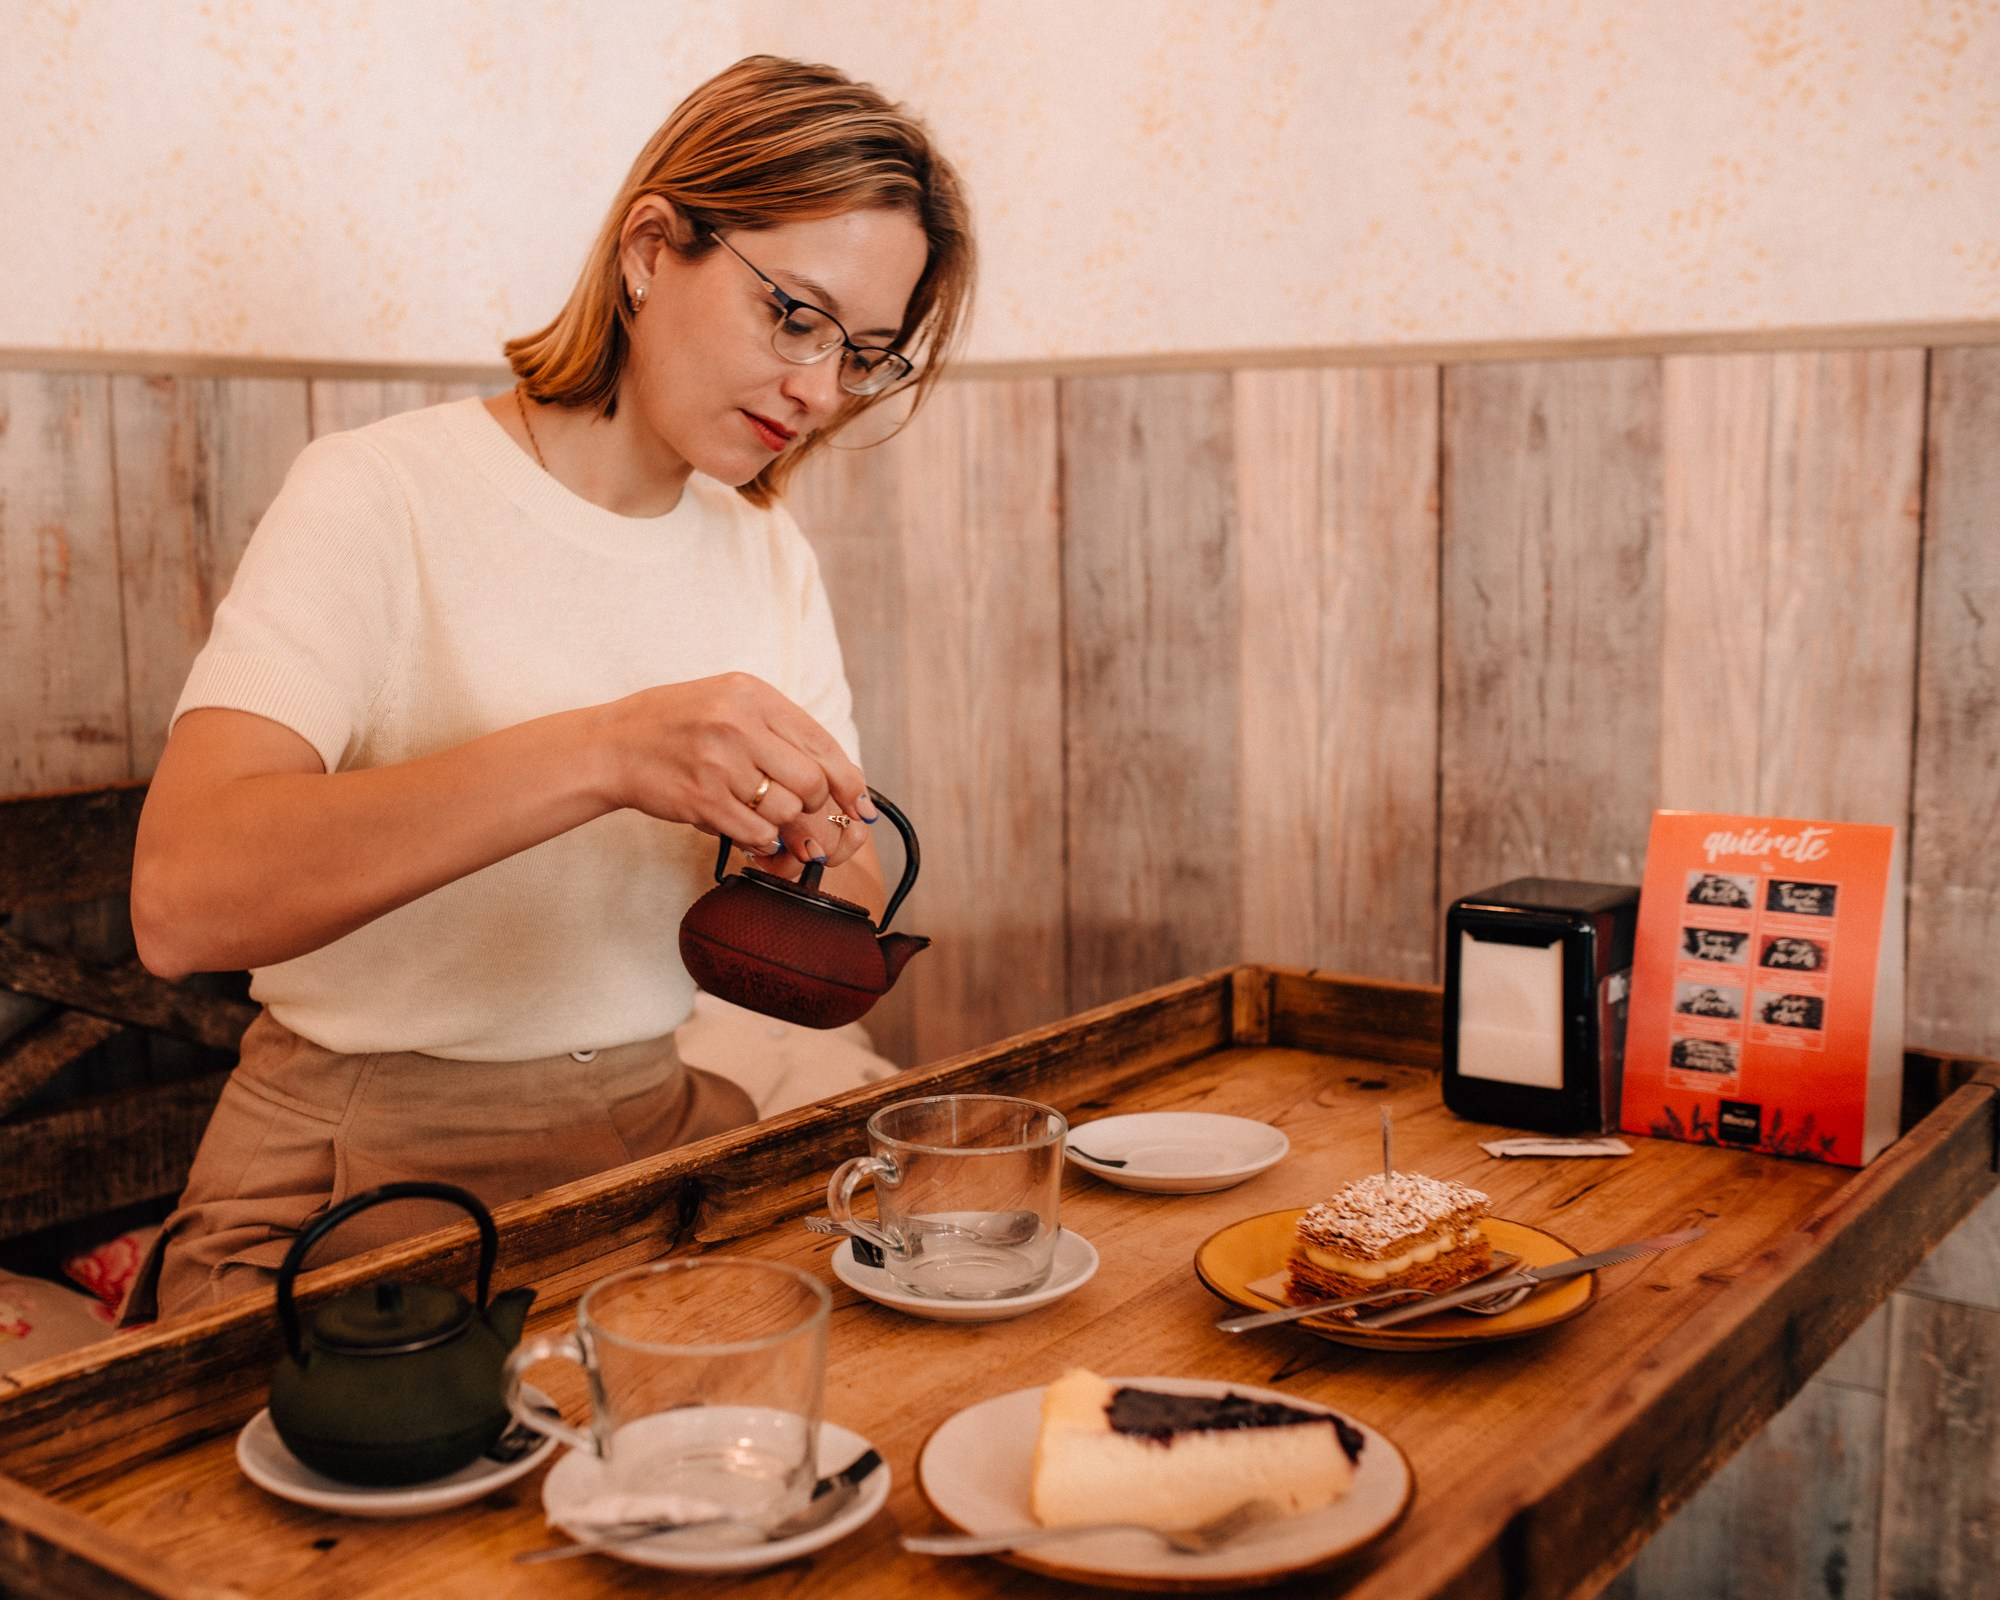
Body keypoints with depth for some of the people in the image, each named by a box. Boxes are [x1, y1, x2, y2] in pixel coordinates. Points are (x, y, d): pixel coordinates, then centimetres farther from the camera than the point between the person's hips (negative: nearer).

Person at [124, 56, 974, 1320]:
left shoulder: (769, 555, 10)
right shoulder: (380, 498, -9)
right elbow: (180, 900, -24)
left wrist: (811, 863, -13)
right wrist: (604, 753, -33)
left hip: (662, 1135, 5)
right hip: (368, 1170, -5)